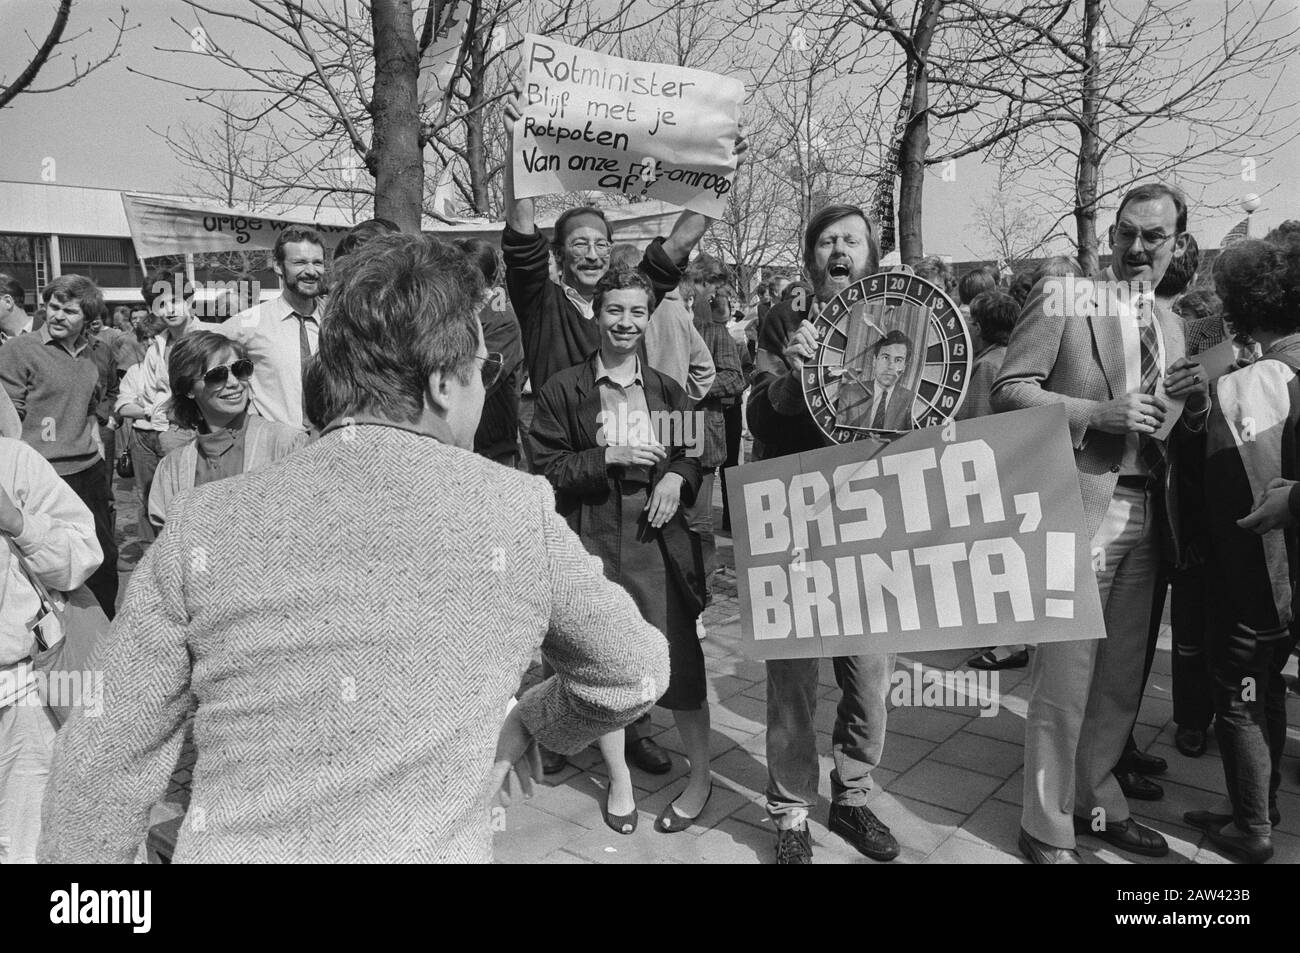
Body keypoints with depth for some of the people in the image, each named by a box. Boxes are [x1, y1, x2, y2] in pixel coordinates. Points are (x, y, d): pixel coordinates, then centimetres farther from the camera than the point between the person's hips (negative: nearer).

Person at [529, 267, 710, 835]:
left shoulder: (668, 392, 11)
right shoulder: (564, 390, 1)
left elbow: (697, 456, 16)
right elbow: (545, 468, -3)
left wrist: (677, 476, -6)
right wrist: (608, 456, -15)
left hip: (659, 541, 2)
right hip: (592, 544, -1)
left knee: (680, 657, 2)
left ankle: (700, 775, 25)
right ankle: (618, 779, 30)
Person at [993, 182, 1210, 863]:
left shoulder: (1168, 325, 17)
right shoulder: (1062, 296, -2)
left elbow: (1173, 441, 19)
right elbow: (1008, 392, -9)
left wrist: (1195, 406, -2)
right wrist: (1101, 412, -19)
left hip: (1144, 521, 6)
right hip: (1077, 514, -6)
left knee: (1120, 682, 14)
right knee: (1064, 684, 0)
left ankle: (1097, 804, 33)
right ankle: (1047, 829, 17)